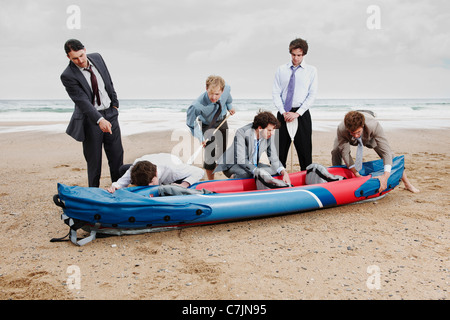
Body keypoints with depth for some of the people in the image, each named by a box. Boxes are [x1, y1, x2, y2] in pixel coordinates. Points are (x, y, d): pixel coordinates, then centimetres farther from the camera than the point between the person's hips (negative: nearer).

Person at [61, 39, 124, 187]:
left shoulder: (97, 58, -1)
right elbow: (82, 101, -25)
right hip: (90, 118, -4)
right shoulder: (68, 76, -17)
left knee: (117, 154, 7)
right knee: (94, 159, 2)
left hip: (110, 113, 5)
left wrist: (115, 103, 11)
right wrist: (99, 120, -37)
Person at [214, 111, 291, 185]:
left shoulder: (268, 136, -9)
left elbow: (274, 159, -4)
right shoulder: (242, 132, -26)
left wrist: (284, 172, -22)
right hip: (232, 165, -7)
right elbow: (240, 159, -32)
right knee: (246, 174, -38)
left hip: (253, 165, 7)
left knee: (275, 170, -12)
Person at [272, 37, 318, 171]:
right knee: (280, 150, 2)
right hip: (283, 114, 1)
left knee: (304, 150, 1)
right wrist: (283, 112, -8)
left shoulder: (311, 70, 5)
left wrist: (297, 113, -11)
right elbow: (275, 93, 5)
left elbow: (312, 95, -2)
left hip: (302, 114, -1)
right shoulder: (281, 70, 9)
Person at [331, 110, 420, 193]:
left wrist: (385, 175, -56)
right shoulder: (341, 129, -44)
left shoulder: (374, 125, -46)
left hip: (369, 136, 0)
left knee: (389, 155, -4)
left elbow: (386, 151, -46)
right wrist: (357, 175, -41)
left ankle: (407, 183, 20)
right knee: (336, 151, -25)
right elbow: (345, 153, -35)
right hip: (350, 139, 0)